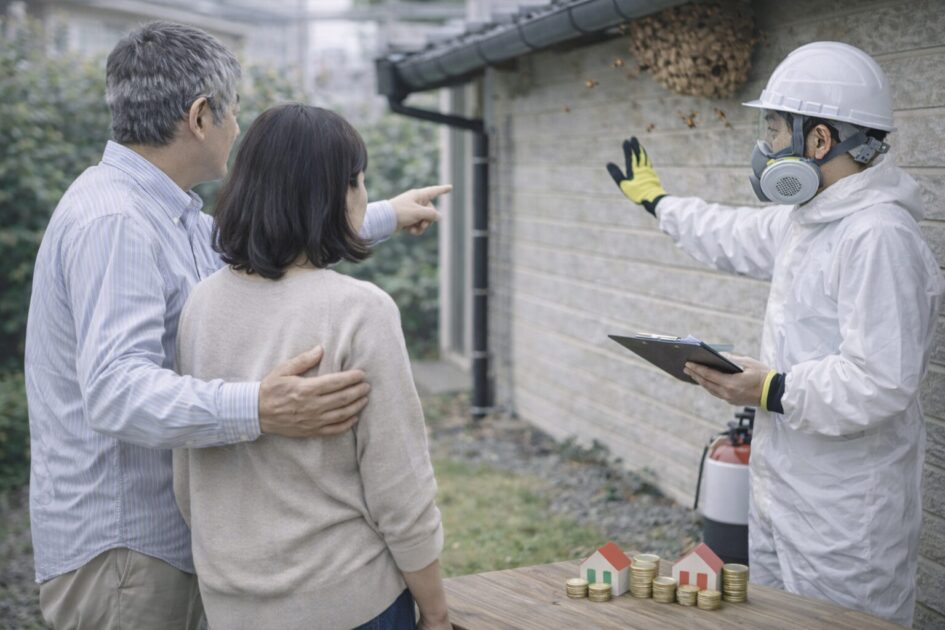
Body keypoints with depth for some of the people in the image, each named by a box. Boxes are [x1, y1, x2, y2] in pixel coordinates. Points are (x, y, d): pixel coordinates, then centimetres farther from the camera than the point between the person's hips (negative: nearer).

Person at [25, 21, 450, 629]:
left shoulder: (166, 214, 10)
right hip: (120, 548, -10)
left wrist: (386, 215, 30)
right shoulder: (114, 221, -23)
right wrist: (257, 410, -45)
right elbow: (115, 389, -32)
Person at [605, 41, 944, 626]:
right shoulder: (808, 220, 10)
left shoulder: (880, 237, -24)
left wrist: (773, 391, -24)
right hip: (783, 492, 10)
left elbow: (881, 383, -29)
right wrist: (657, 200, 41)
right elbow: (735, 236, 30)